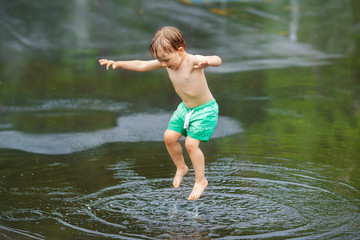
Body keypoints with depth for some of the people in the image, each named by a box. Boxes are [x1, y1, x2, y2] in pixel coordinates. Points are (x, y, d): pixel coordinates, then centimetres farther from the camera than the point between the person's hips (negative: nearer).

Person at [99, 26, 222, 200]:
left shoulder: (193, 61, -28)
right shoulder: (166, 62, -7)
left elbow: (217, 60, -46)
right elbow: (141, 65, 4)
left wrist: (207, 62, -70)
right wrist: (118, 63, -3)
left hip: (205, 109, -7)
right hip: (185, 108, 8)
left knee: (191, 143, -14)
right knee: (169, 137, 3)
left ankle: (201, 181, 4)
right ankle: (181, 168, 28)